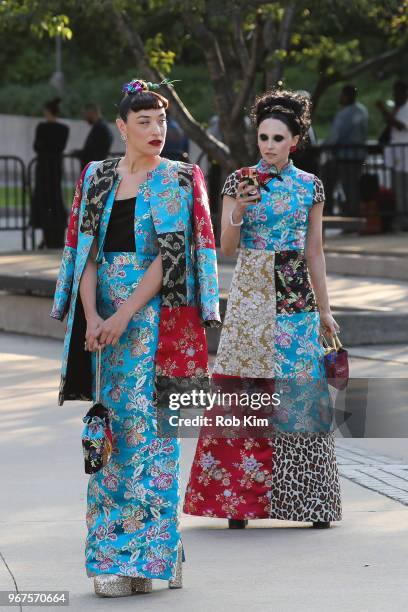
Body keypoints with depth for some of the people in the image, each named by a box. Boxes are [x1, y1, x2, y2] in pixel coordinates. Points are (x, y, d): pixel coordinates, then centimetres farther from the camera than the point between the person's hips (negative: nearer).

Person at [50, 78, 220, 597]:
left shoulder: (180, 180, 0)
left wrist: (123, 316, -16)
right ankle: (113, 554, 10)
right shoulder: (97, 178, 11)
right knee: (111, 425, 4)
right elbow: (86, 252, 6)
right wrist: (91, 318, -8)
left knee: (143, 425, -8)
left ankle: (143, 553, -5)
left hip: (156, 315, -4)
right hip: (104, 317, 4)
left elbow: (169, 256, -9)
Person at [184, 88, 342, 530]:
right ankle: (238, 498, 0)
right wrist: (239, 212, -20)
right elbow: (226, 247, -2)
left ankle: (306, 499, 5)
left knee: (300, 390, -2)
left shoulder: (311, 186, 7)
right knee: (244, 390, -5)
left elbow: (314, 251, 11)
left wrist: (324, 309, 10)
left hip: (296, 296, 1)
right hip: (250, 294, -1)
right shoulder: (238, 182, 2)